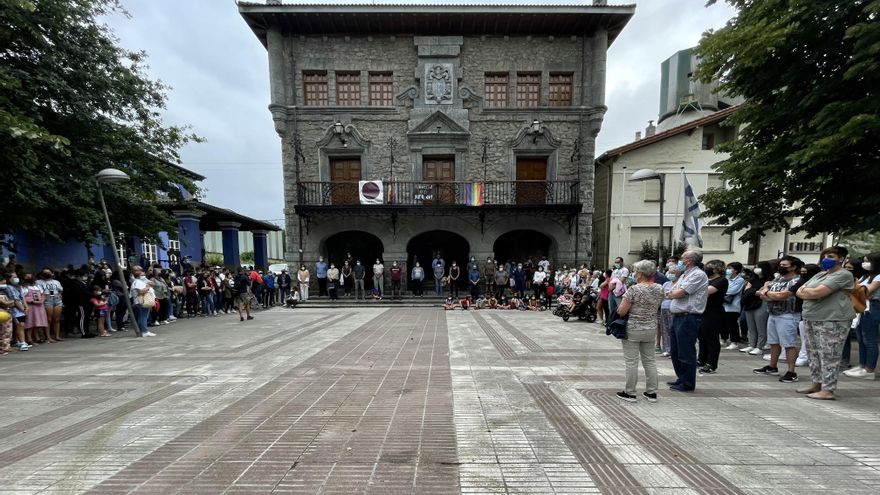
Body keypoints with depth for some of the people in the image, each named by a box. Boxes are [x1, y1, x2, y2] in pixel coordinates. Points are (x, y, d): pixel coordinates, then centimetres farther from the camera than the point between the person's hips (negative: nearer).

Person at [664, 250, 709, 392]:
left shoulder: (698, 275, -12)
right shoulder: (685, 275, 18)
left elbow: (680, 293, -18)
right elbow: (672, 292, 16)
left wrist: (669, 294, 0)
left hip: (688, 318, -10)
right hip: (678, 317, 10)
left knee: (685, 353, -1)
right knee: (675, 351, 17)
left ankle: (687, 384, 11)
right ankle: (681, 378, 30)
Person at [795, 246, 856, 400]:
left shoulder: (843, 275, -8)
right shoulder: (820, 275, 18)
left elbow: (818, 292, -20)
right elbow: (799, 292, 12)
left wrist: (805, 291, -1)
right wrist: (811, 293, -7)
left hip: (832, 321, -8)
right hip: (811, 319, 8)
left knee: (829, 356, -4)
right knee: (815, 354, 13)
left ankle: (828, 390, 1)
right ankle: (816, 384, 22)